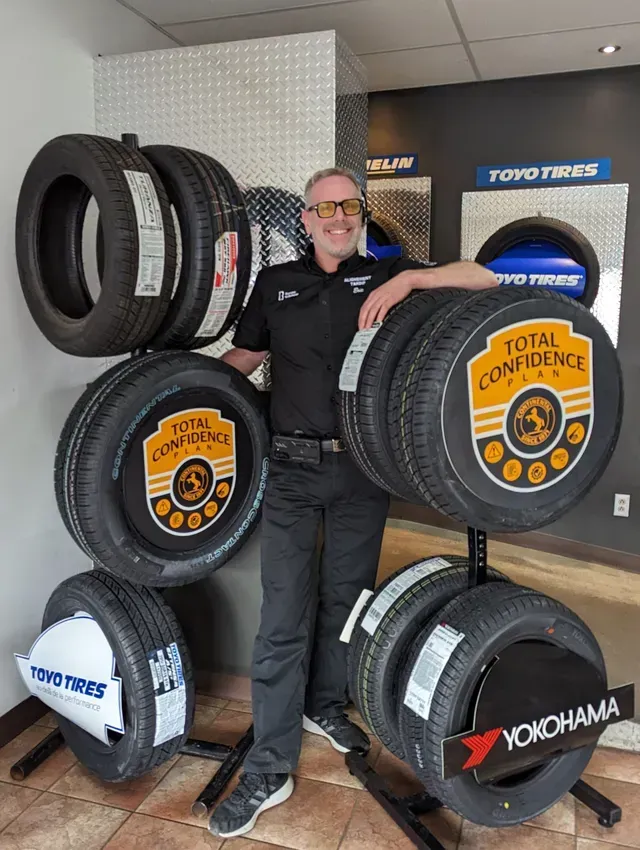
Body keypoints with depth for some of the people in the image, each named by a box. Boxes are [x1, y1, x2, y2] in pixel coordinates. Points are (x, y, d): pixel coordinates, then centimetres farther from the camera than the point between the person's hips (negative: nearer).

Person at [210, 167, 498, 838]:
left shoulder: (386, 275, 5)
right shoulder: (275, 282, 9)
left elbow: (485, 278, -2)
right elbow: (240, 359, 16)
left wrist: (407, 279, -17)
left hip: (363, 469, 1)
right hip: (293, 469, 0)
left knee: (345, 599, 15)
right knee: (283, 616, -1)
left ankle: (325, 706, 39)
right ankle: (269, 770, 11)